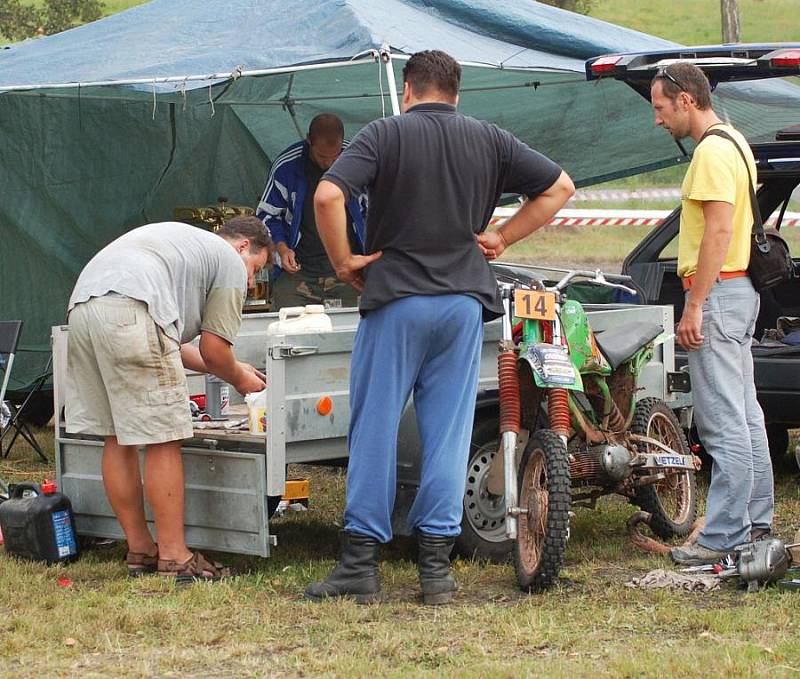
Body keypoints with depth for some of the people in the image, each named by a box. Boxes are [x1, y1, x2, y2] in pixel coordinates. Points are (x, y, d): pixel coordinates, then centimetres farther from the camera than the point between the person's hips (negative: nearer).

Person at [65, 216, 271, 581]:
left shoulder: (179, 239, 39)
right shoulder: (231, 263, 14)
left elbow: (171, 344, 39)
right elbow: (213, 351, 9)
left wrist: (230, 369, 44)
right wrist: (240, 380, 29)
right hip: (131, 311, -9)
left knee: (118, 438, 14)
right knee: (162, 441, -3)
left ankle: (139, 550, 21)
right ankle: (174, 556, -1)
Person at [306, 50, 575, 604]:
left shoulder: (384, 134, -2)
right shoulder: (489, 140, 9)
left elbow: (328, 196, -16)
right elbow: (559, 187, 13)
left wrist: (343, 260, -4)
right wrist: (503, 237, 11)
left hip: (395, 297, -3)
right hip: (465, 299, 3)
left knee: (375, 429, 2)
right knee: (449, 433, 5)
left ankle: (361, 562, 2)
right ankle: (437, 565, 4)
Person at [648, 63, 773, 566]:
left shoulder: (712, 151, -15)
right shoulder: (733, 143, 18)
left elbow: (718, 230, -22)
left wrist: (695, 306, -22)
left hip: (718, 290, -11)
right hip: (741, 288, 11)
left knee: (723, 422, -10)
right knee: (745, 415, 14)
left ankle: (725, 536, -9)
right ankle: (755, 521, 20)